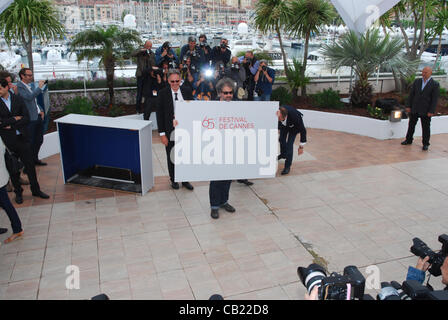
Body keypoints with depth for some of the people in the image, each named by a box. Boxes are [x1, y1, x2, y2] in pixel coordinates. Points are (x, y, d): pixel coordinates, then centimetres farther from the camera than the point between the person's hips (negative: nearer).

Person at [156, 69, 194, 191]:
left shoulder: (187, 91, -1)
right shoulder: (163, 93, -7)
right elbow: (160, 114, -6)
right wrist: (162, 134, -10)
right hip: (170, 133, -1)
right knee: (171, 158, 14)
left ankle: (185, 180, 28)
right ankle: (174, 180, 33)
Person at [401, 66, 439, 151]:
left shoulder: (435, 84, -7)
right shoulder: (417, 81, 3)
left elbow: (435, 99, -9)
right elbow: (411, 94, 6)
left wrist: (431, 111, -14)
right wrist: (409, 106, 2)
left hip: (425, 111, -4)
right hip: (414, 109, 4)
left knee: (426, 127, 6)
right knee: (411, 125, 13)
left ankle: (425, 144, 17)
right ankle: (409, 140, 28)